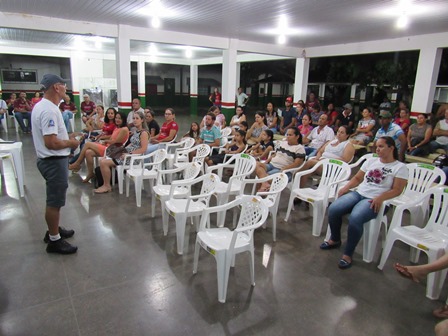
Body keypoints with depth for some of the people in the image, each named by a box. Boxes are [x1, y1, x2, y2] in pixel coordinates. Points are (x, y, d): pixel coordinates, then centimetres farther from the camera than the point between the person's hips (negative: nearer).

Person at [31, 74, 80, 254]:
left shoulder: (42, 106, 10)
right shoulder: (49, 110, -23)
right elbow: (50, 142, -29)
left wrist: (66, 137, 11)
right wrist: (70, 143, -13)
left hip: (51, 160, 11)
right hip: (54, 162, -11)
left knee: (54, 199, 22)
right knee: (55, 201, 0)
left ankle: (54, 230, 38)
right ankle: (54, 240, 13)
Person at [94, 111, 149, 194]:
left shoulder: (144, 133, -13)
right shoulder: (136, 131, 15)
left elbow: (143, 149, -22)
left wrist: (128, 154, -22)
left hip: (133, 158, -10)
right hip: (127, 154, 10)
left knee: (104, 163, -15)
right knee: (103, 160, 7)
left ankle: (107, 186, 0)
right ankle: (106, 184, 10)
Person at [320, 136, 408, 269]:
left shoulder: (400, 167, 4)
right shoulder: (371, 161, 19)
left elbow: (397, 190, -5)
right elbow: (357, 178, 20)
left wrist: (380, 198, -21)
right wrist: (346, 187, 1)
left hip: (375, 201, -5)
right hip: (358, 193, 5)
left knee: (355, 218, -35)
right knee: (333, 209, -20)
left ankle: (348, 254, -17)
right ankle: (335, 240, 6)